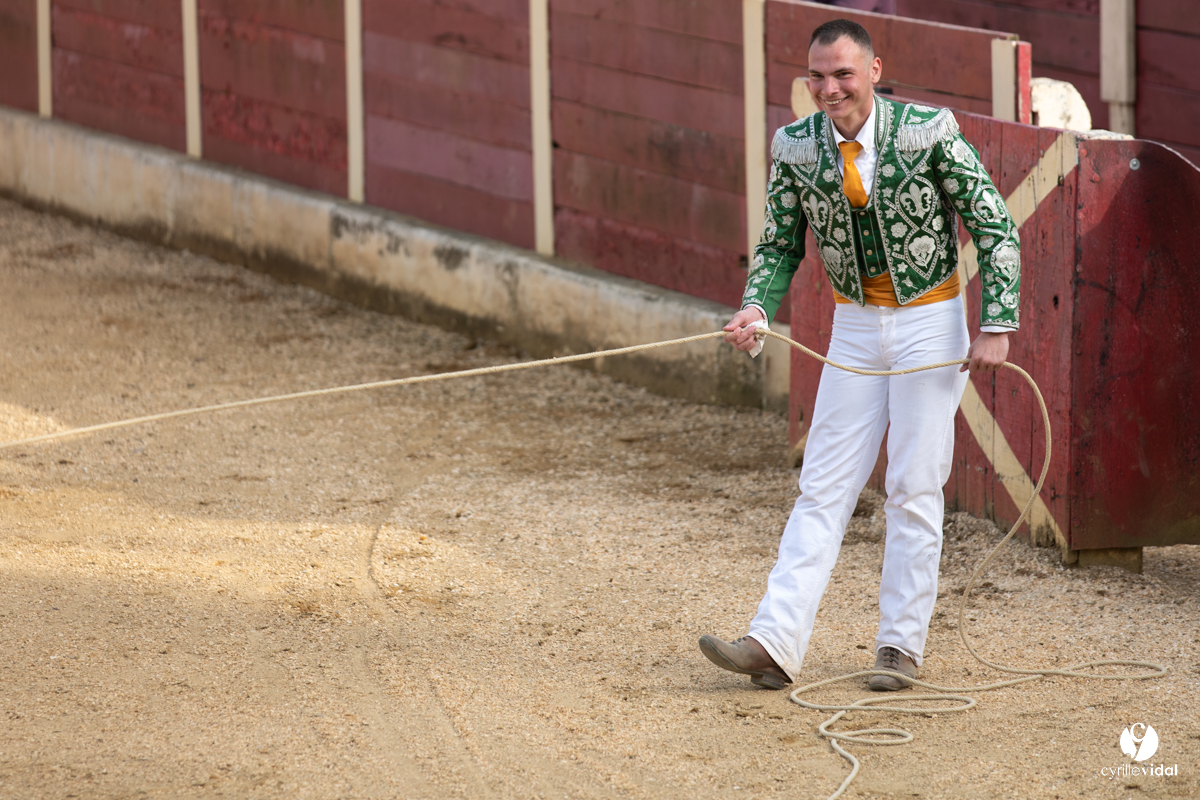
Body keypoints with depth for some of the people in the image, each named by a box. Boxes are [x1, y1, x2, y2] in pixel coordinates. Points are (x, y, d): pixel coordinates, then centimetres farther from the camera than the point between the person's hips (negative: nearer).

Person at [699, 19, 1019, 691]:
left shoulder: (929, 132, -15)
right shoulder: (796, 147, -5)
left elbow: (996, 228, -9)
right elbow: (780, 246, 6)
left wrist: (997, 328, -14)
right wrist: (757, 309, -13)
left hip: (931, 324, -3)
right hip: (855, 327, 4)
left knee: (915, 491, -1)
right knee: (824, 488, -1)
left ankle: (902, 647, 7)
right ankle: (775, 645, -8)